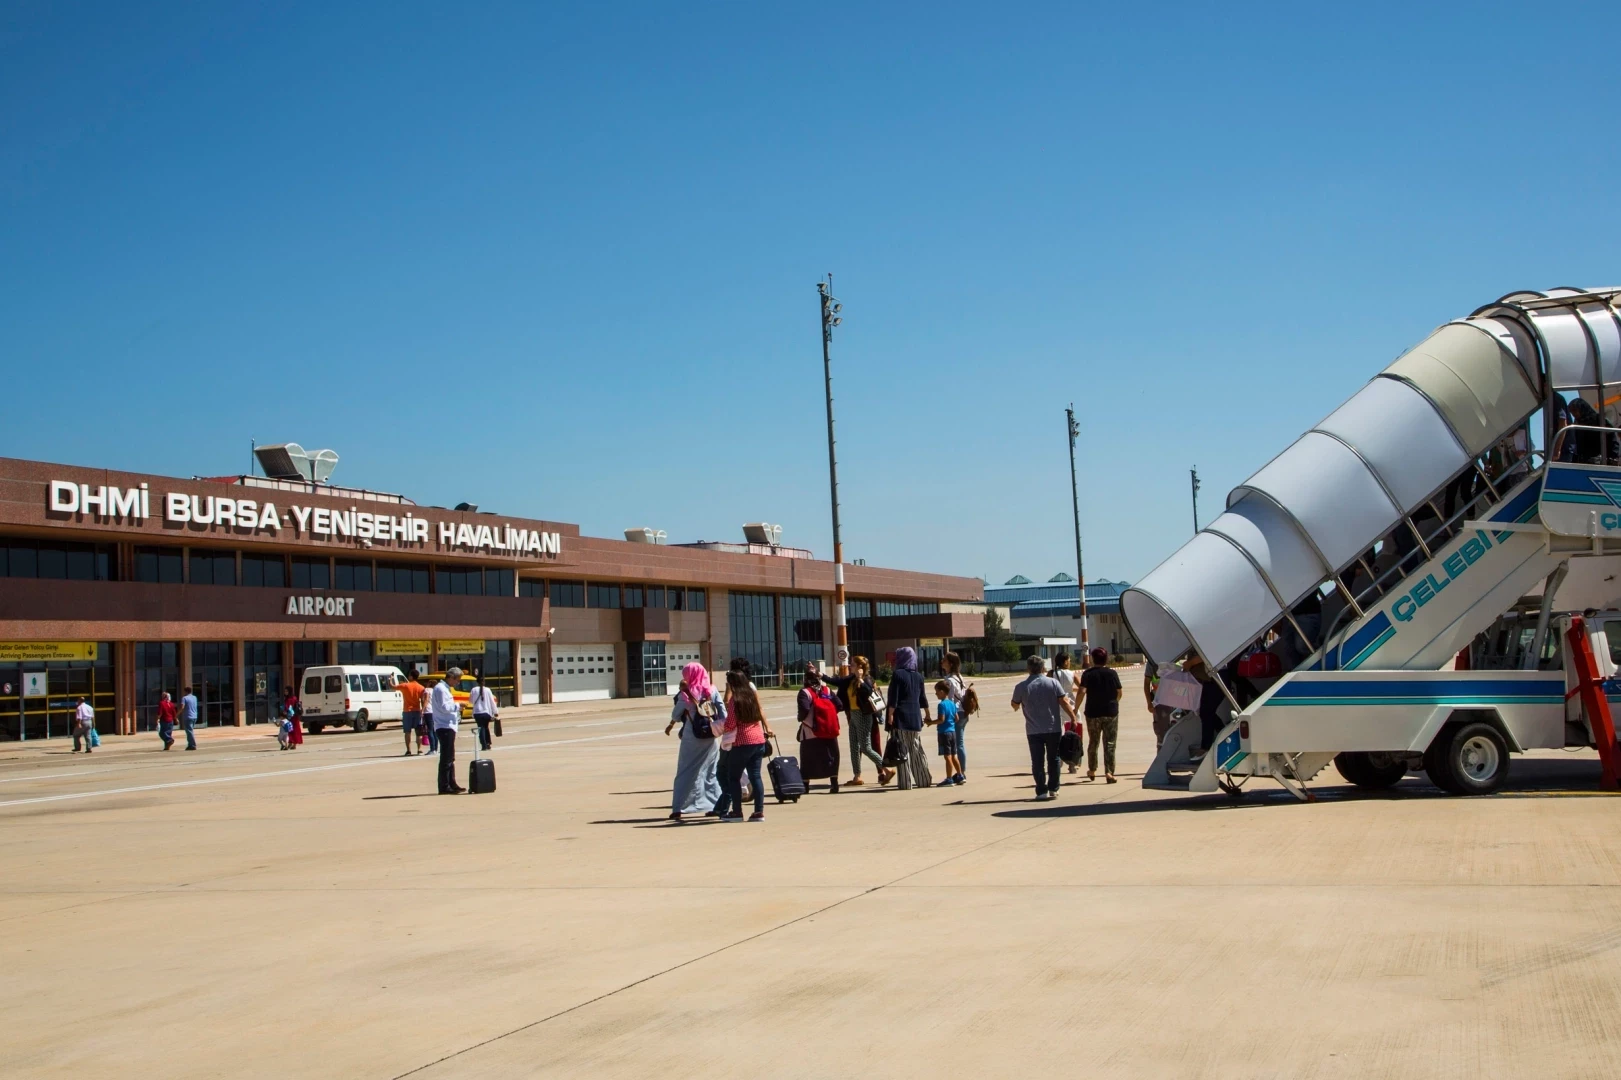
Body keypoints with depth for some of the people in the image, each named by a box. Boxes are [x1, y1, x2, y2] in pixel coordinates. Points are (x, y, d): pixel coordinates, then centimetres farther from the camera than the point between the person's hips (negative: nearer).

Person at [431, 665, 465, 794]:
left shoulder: (444, 688, 19)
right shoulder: (441, 689, -13)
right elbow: (443, 707, -21)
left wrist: (456, 708, 11)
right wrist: (457, 706, -10)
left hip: (448, 727, 11)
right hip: (445, 727, -11)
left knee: (450, 758, 14)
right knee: (446, 758, -8)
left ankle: (452, 784, 20)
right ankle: (444, 787, -7)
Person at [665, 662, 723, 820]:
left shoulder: (685, 694, -8)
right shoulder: (712, 691, 1)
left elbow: (675, 716, -1)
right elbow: (723, 715, -3)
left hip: (692, 737, -3)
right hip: (711, 736, 3)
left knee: (685, 773, 3)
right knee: (712, 771, 14)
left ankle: (678, 808, -1)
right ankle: (717, 805, 11)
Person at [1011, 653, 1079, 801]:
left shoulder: (1021, 687, -3)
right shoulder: (1053, 682, -5)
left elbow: (1015, 705, 12)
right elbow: (1064, 702, -8)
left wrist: (1017, 707, 34)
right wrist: (1073, 717, -1)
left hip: (1033, 731, 0)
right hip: (1054, 729, 1)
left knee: (1038, 762, 4)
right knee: (1053, 759, 13)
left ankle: (1042, 791, -1)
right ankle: (1053, 789, 16)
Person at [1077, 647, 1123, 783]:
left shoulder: (1088, 674, -5)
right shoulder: (1112, 673, -1)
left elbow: (1081, 691, -15)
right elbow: (1120, 692, 3)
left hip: (1093, 712, 0)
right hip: (1111, 712, 0)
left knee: (1093, 742, 16)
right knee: (1109, 744, 2)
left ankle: (1092, 771, 26)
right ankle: (1109, 772, -6)